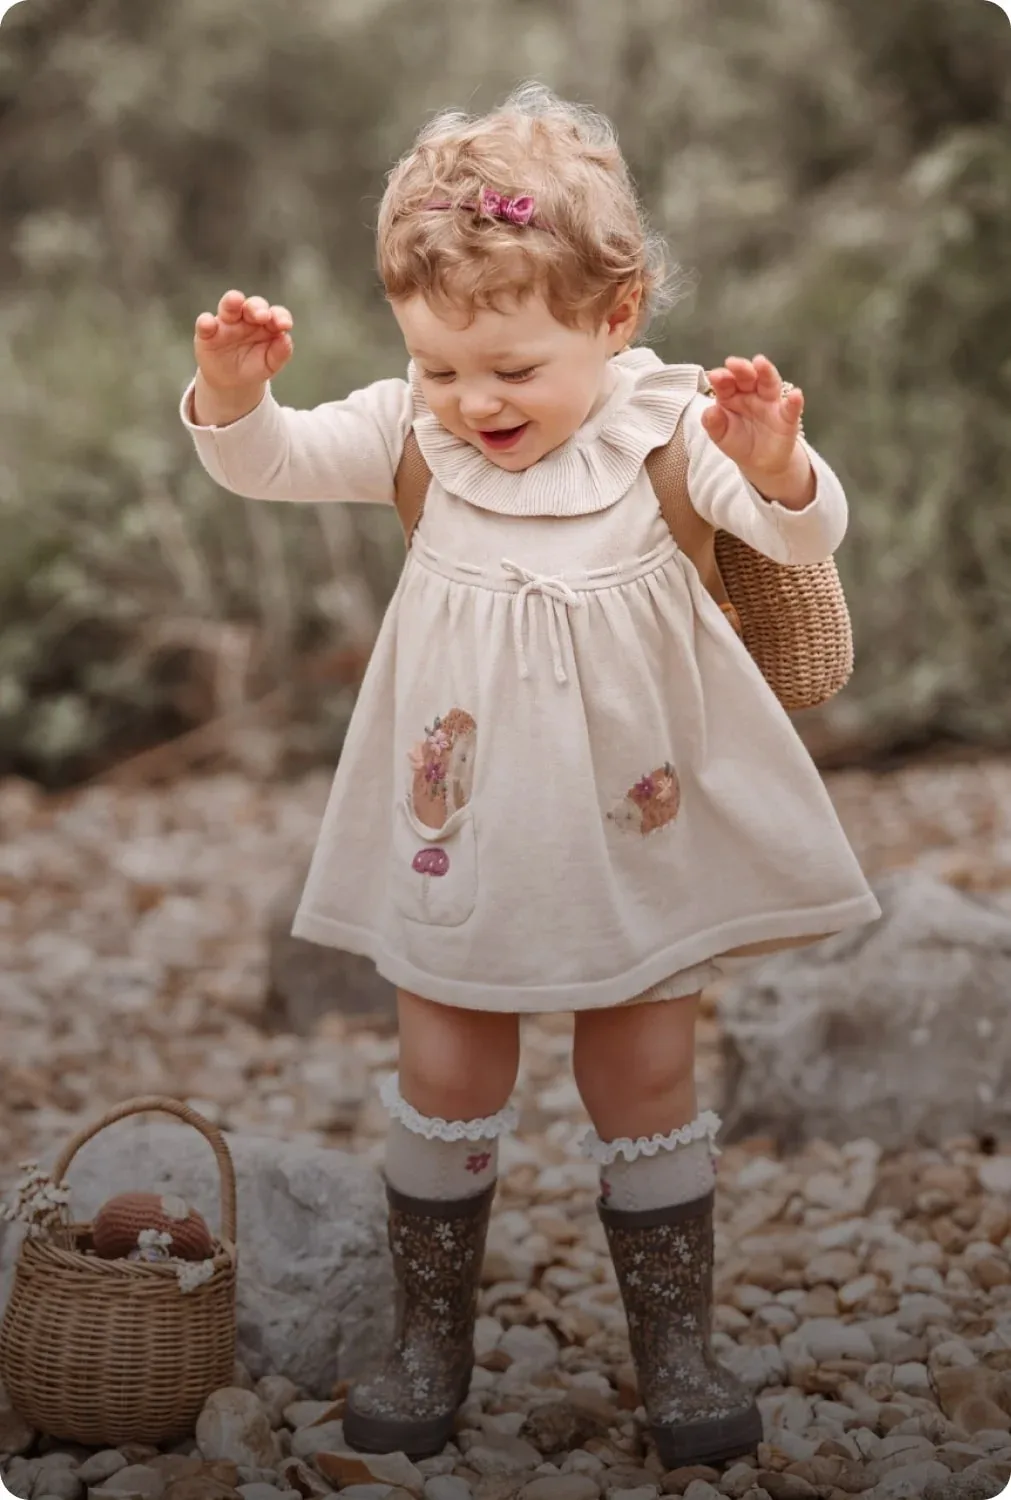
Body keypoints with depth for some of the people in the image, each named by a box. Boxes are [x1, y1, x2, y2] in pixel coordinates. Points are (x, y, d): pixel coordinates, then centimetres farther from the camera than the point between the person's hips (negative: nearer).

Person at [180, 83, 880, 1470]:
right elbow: (269, 464, -8)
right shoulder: (416, 429, -5)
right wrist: (235, 390, -29)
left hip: (635, 830, -2)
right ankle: (431, 1342, 27)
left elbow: (805, 538, -21)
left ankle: (676, 1352, 26)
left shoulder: (664, 424, -13)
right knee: (445, 1081, 10)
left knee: (648, 1089, 10)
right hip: (463, 835, 2)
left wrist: (775, 464, -43)